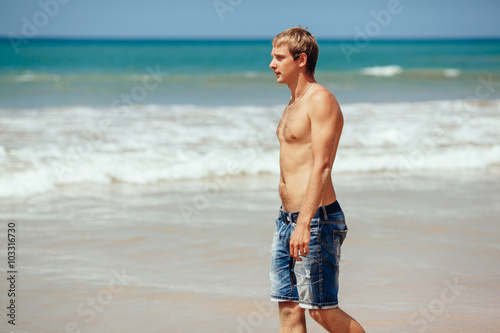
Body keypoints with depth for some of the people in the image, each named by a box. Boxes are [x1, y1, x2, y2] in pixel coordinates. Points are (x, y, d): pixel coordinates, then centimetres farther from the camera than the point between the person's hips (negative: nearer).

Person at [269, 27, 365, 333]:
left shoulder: (321, 100, -11)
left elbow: (321, 167, -19)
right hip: (287, 218, 9)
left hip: (316, 220, -9)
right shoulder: (294, 105, 18)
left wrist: (304, 224, -26)